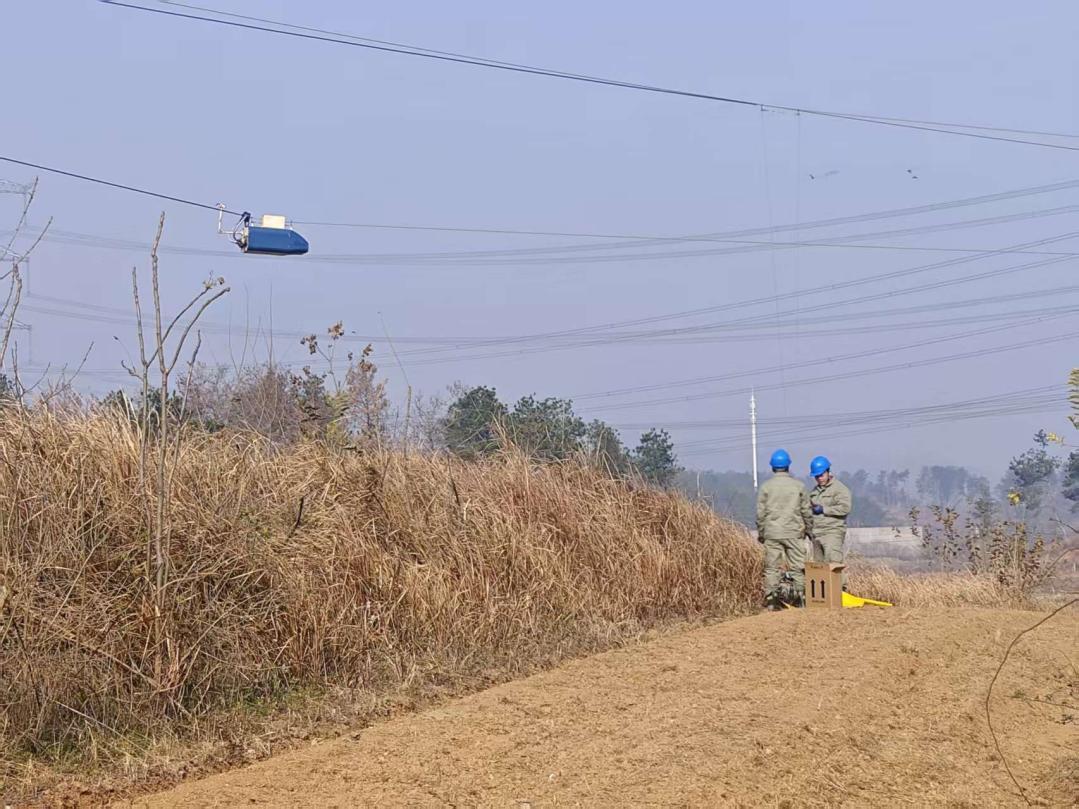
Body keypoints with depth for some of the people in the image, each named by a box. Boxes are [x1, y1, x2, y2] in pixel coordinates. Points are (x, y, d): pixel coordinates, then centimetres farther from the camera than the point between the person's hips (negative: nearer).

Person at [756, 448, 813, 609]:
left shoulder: (766, 486, -1)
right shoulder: (798, 485, 1)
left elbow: (760, 513, 1)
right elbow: (806, 511, 5)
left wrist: (760, 533, 11)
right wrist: (808, 529, 18)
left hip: (772, 534, 0)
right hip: (794, 533, 0)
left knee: (771, 566, 3)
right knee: (798, 566, 5)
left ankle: (771, 598, 0)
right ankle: (801, 595, 2)